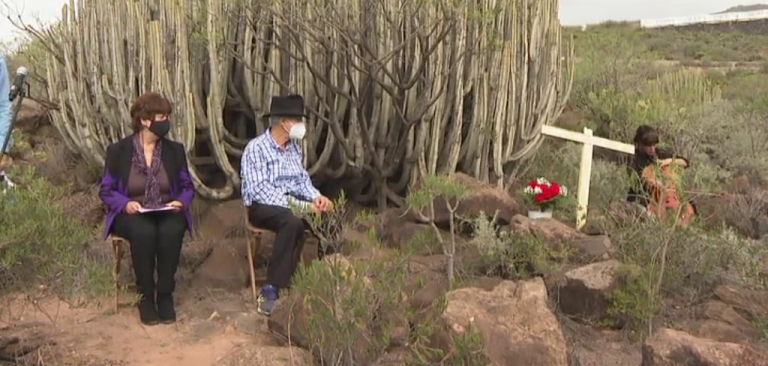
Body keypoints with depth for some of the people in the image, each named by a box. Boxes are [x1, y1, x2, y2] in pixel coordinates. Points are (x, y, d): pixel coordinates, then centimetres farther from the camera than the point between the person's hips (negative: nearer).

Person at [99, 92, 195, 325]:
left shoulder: (175, 150, 6)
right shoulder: (118, 151, -1)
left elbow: (187, 187, 12)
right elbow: (106, 190, 2)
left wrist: (181, 201, -11)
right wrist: (126, 203, -18)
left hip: (167, 213, 2)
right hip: (132, 214, -1)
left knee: (171, 232, -34)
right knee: (144, 233, -35)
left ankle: (165, 295, -18)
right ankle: (145, 296, -18)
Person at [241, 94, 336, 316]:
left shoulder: (295, 147, 9)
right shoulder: (256, 148, -15)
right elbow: (261, 191, -23)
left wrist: (316, 197, -8)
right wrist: (301, 206, -28)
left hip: (292, 203, 7)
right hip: (262, 207, -7)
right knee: (293, 222, -38)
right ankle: (271, 292, -35)